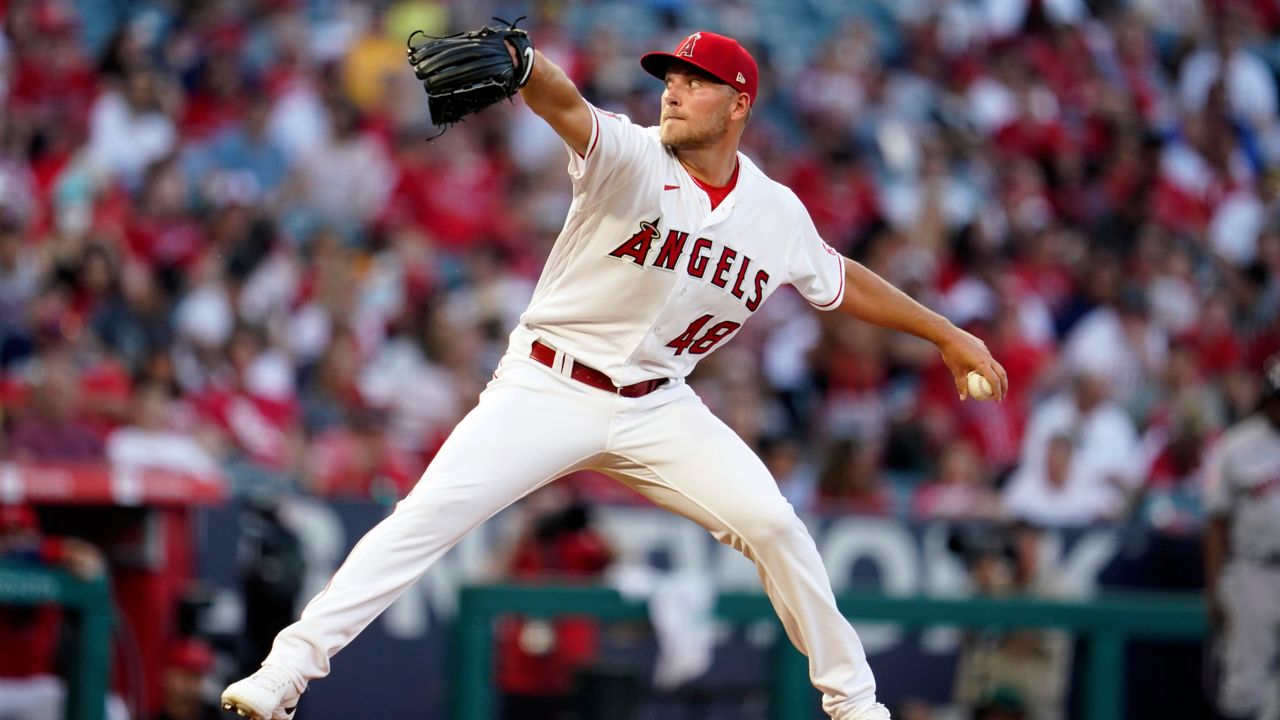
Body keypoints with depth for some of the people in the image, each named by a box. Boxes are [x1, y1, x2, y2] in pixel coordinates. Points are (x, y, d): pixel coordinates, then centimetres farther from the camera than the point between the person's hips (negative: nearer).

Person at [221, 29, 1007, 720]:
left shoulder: (777, 214, 1)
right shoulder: (632, 159, -14)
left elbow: (844, 281, 19)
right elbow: (564, 104, -36)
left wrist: (948, 334, 22)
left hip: (656, 407, 4)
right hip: (546, 390, -4)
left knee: (772, 524, -8)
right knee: (429, 513, -18)